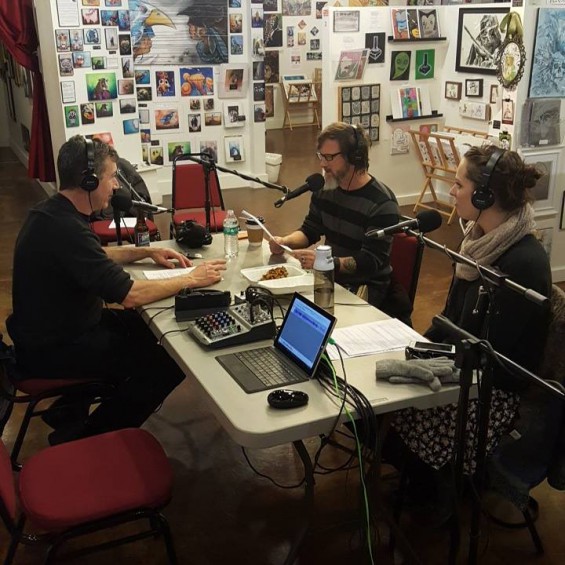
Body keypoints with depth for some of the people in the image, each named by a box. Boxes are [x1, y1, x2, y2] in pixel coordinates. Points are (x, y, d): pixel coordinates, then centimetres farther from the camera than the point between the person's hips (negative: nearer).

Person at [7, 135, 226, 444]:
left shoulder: (53, 212, 2)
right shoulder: (65, 229, -29)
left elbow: (95, 258, 20)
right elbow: (129, 295, -29)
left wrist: (147, 252, 9)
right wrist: (191, 280, -17)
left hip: (56, 327, 10)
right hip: (54, 350, -10)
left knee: (150, 327, 17)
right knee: (169, 364, -12)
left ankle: (72, 407, 21)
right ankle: (83, 438, 3)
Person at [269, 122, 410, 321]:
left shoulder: (382, 203, -19)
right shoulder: (324, 188, 2)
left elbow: (371, 262, -23)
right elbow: (310, 230, 13)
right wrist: (285, 241, -10)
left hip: (366, 286, -6)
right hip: (329, 276, 7)